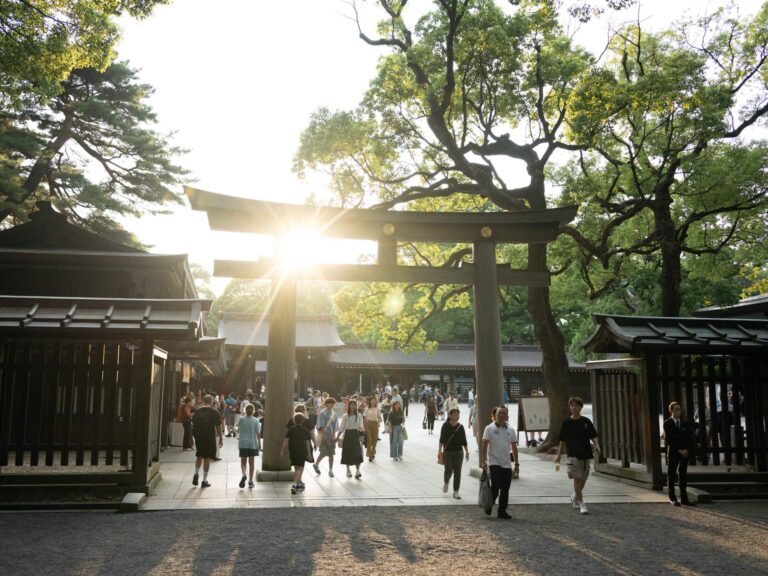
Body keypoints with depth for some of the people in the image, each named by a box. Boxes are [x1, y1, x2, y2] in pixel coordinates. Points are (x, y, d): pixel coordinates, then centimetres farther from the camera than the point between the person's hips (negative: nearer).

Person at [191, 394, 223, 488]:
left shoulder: (197, 411, 3)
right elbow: (218, 427, -6)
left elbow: (193, 425, 9)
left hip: (198, 437, 3)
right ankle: (204, 481, 7)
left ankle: (196, 473, 4)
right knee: (207, 458, 3)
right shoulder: (214, 412, -7)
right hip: (210, 438, -3)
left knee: (199, 456, 21)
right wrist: (220, 438, 3)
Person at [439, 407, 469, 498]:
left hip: (458, 452, 2)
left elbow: (464, 441, 8)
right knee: (448, 470, -1)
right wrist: (440, 451, -12)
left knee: (457, 472, 1)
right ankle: (446, 482, 33)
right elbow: (442, 439, -6)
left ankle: (456, 492, 9)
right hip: (447, 452, -2)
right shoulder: (445, 426, -4)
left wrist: (467, 452, 3)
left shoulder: (460, 427, 3)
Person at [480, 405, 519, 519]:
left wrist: (517, 464, 11)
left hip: (507, 464, 5)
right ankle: (489, 504, 11)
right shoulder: (490, 428, -3)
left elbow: (514, 447, 14)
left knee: (505, 489, 5)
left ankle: (502, 511, 15)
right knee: (495, 486, -14)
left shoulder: (511, 430, 10)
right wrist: (483, 461, -11)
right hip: (494, 462, -4)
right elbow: (484, 446, -4)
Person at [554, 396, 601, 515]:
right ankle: (581, 503, -7)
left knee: (583, 479, 11)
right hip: (573, 454, -2)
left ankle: (575, 496, 37)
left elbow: (593, 436, 1)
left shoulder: (586, 421, 3)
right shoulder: (566, 422, 2)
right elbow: (562, 440, 8)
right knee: (577, 478, -12)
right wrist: (559, 454, 8)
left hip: (585, 454, 2)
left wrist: (596, 445, -19)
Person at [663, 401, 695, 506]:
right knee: (671, 476, 1)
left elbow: (690, 438, 9)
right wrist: (679, 450, -13)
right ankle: (673, 499, 6)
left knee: (683, 475, 7)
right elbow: (668, 440, -8)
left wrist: (687, 450, -7)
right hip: (673, 453, -4)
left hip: (685, 453, 4)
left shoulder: (685, 424, 12)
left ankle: (684, 498, 12)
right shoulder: (667, 423, -2)